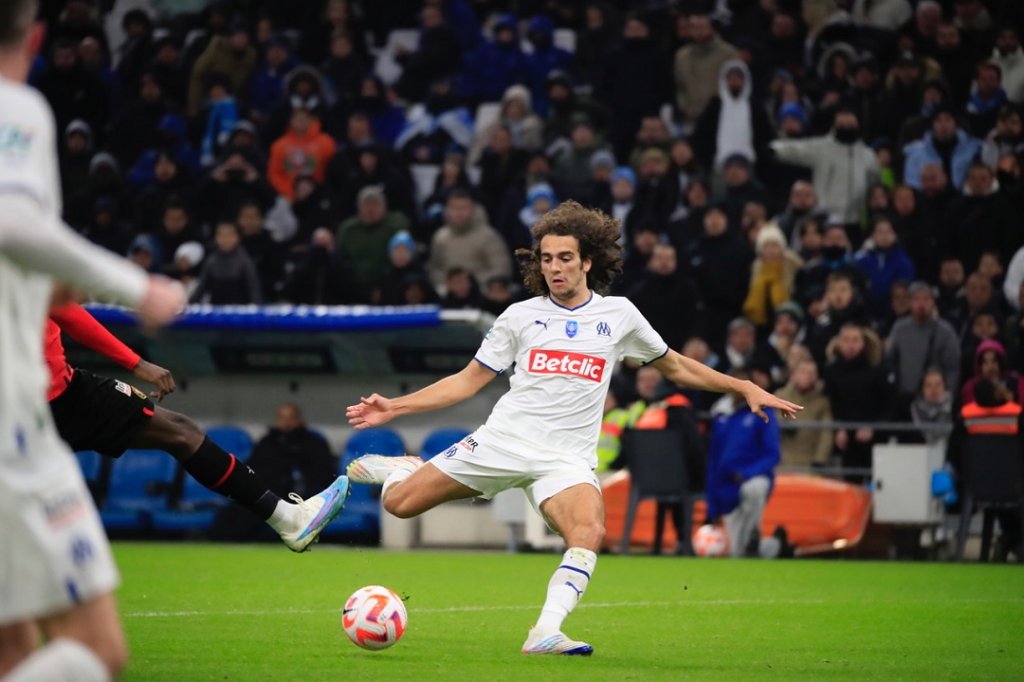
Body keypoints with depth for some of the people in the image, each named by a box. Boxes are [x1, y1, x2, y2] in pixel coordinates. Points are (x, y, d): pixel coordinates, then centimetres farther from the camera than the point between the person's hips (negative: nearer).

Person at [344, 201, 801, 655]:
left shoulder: (618, 314, 9)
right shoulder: (521, 315, 7)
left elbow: (677, 368, 21)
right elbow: (467, 381, 10)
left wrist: (746, 389, 15)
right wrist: (392, 407, 3)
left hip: (566, 460, 0)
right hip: (502, 442, 1)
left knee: (588, 533, -32)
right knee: (399, 503, -7)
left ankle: (545, 634, -34)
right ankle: (400, 467, 28)